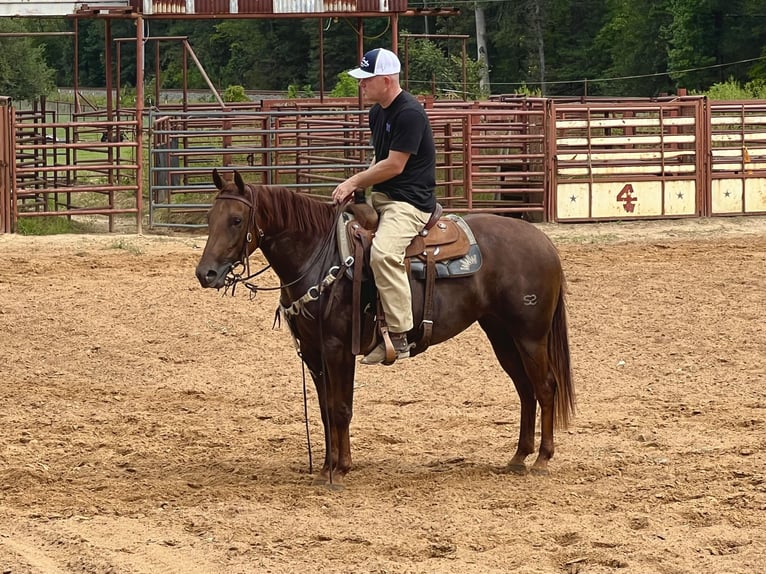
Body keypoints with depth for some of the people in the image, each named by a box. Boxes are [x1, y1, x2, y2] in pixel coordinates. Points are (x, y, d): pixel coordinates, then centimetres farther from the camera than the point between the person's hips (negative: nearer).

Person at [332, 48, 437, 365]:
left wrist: (354, 182, -10)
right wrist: (358, 185, 4)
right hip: (379, 196, 11)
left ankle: (399, 337, -29)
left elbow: (394, 165, -19)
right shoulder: (377, 112, 12)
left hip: (410, 201, -11)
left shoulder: (410, 113, -18)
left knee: (383, 253, -34)